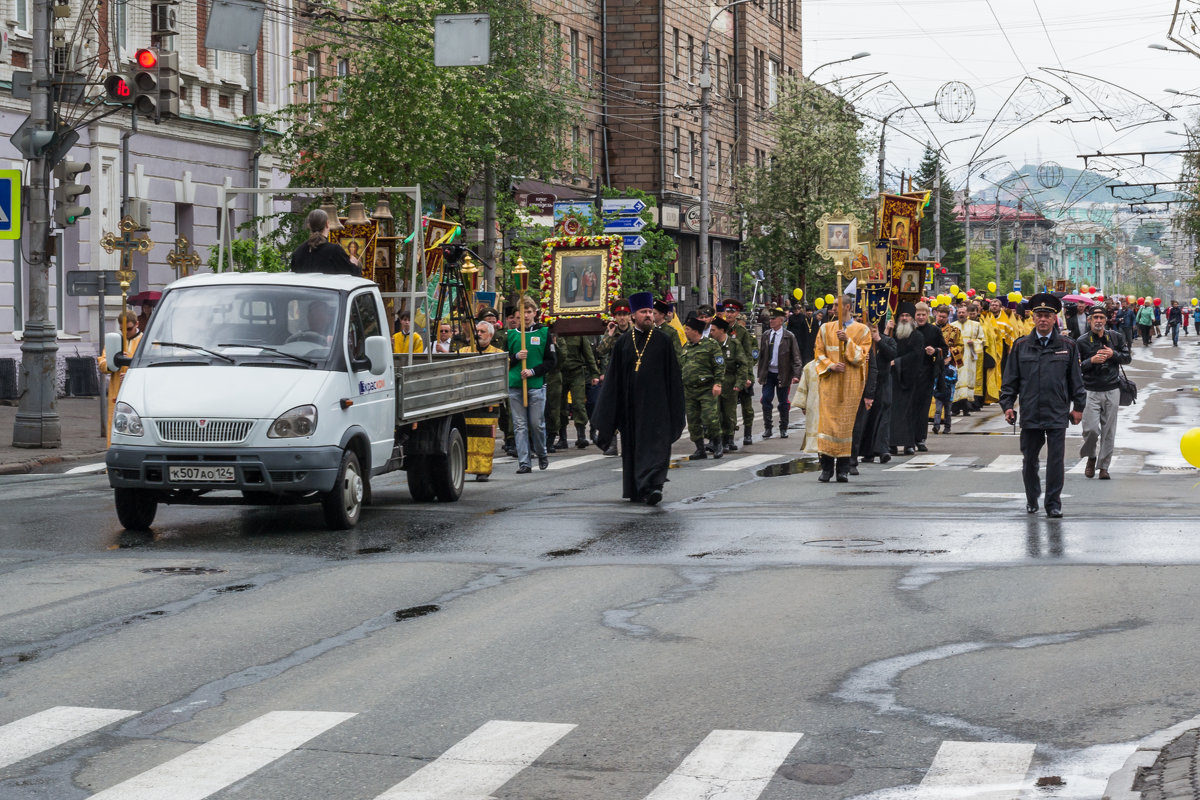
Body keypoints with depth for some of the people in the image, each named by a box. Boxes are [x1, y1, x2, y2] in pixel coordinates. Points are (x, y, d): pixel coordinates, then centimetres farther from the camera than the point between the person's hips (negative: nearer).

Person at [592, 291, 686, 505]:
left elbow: (673, 376, 3)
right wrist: (607, 414, 3)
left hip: (656, 404, -3)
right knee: (632, 446, 9)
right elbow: (612, 378, 8)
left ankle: (652, 486, -19)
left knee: (655, 445, -12)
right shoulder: (623, 343, 7)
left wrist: (675, 408, -2)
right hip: (631, 405, 3)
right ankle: (636, 491, 20)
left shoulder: (662, 341, 3)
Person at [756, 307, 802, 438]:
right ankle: (767, 428, 4)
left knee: (783, 402, 5)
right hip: (768, 373, 3)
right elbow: (761, 355, 13)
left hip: (783, 374, -3)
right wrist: (760, 374, 10)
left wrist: (796, 375, -14)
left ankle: (783, 429, 16)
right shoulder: (766, 335, 7)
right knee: (766, 399, -4)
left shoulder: (789, 337, -5)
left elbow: (796, 357, -6)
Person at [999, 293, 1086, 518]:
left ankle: (1053, 503, 5)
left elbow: (1076, 379, 9)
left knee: (1056, 460, -3)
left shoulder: (1067, 346, 4)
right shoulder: (1021, 346, 5)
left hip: (1057, 414, -1)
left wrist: (1078, 406, 6)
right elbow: (1010, 379, 9)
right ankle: (1032, 499, 26)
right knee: (1030, 459, 9)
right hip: (1029, 414, 1)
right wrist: (1007, 405, 2)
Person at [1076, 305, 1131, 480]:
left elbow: (1127, 358, 12)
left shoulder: (1116, 337, 5)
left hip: (1112, 390, 2)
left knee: (1109, 431, 4)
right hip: (1091, 391, -2)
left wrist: (1113, 354, -6)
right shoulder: (1082, 341, -2)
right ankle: (1091, 457, 18)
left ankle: (1103, 466, 13)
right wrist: (1091, 361, -17)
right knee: (1091, 429, -10)